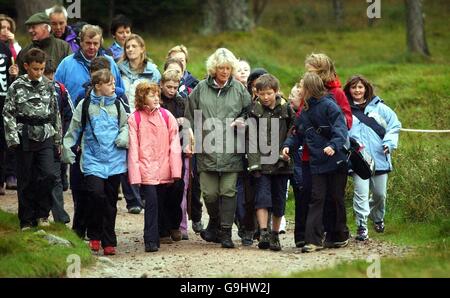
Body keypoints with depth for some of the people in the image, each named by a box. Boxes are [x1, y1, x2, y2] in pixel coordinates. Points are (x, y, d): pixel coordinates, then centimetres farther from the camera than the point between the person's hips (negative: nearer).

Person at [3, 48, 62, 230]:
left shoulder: (49, 86, 6)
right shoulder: (17, 87, -2)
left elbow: (56, 113, 12)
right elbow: (8, 114, -3)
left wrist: (58, 140, 11)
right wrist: (13, 138, -11)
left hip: (46, 136, 2)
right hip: (25, 138, -2)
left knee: (48, 175, -12)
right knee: (26, 181, 3)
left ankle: (42, 213, 6)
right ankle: (27, 220, 12)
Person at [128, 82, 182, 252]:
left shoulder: (166, 116, 5)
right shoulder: (135, 119, -2)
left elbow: (174, 143, 5)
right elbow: (133, 147, -4)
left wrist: (175, 168, -2)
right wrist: (135, 173, -11)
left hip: (164, 169, 3)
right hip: (146, 169, -3)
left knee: (161, 202, 11)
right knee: (151, 202, -12)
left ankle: (161, 233, 25)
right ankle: (151, 241, -10)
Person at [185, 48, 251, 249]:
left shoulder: (239, 89, 6)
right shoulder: (201, 89, 6)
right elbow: (190, 117, 11)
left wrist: (241, 121, -4)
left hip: (231, 151, 0)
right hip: (206, 149, 0)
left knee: (228, 191, -3)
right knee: (210, 193, 1)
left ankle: (226, 232, 2)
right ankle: (214, 223, 27)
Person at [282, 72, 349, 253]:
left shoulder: (329, 106, -9)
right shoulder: (304, 111, 12)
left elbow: (340, 129, -18)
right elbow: (298, 134, 18)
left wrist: (334, 146, -35)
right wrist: (288, 146, -1)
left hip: (336, 162, -5)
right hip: (317, 163, 5)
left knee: (336, 199, 6)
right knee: (316, 200, -2)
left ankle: (340, 235, 22)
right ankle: (313, 240, -6)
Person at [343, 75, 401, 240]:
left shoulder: (379, 107, 6)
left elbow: (394, 125, 5)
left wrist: (389, 143, -8)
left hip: (379, 158, 2)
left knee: (380, 193, 11)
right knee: (361, 193, -12)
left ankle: (378, 218, 38)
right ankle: (361, 227, -7)